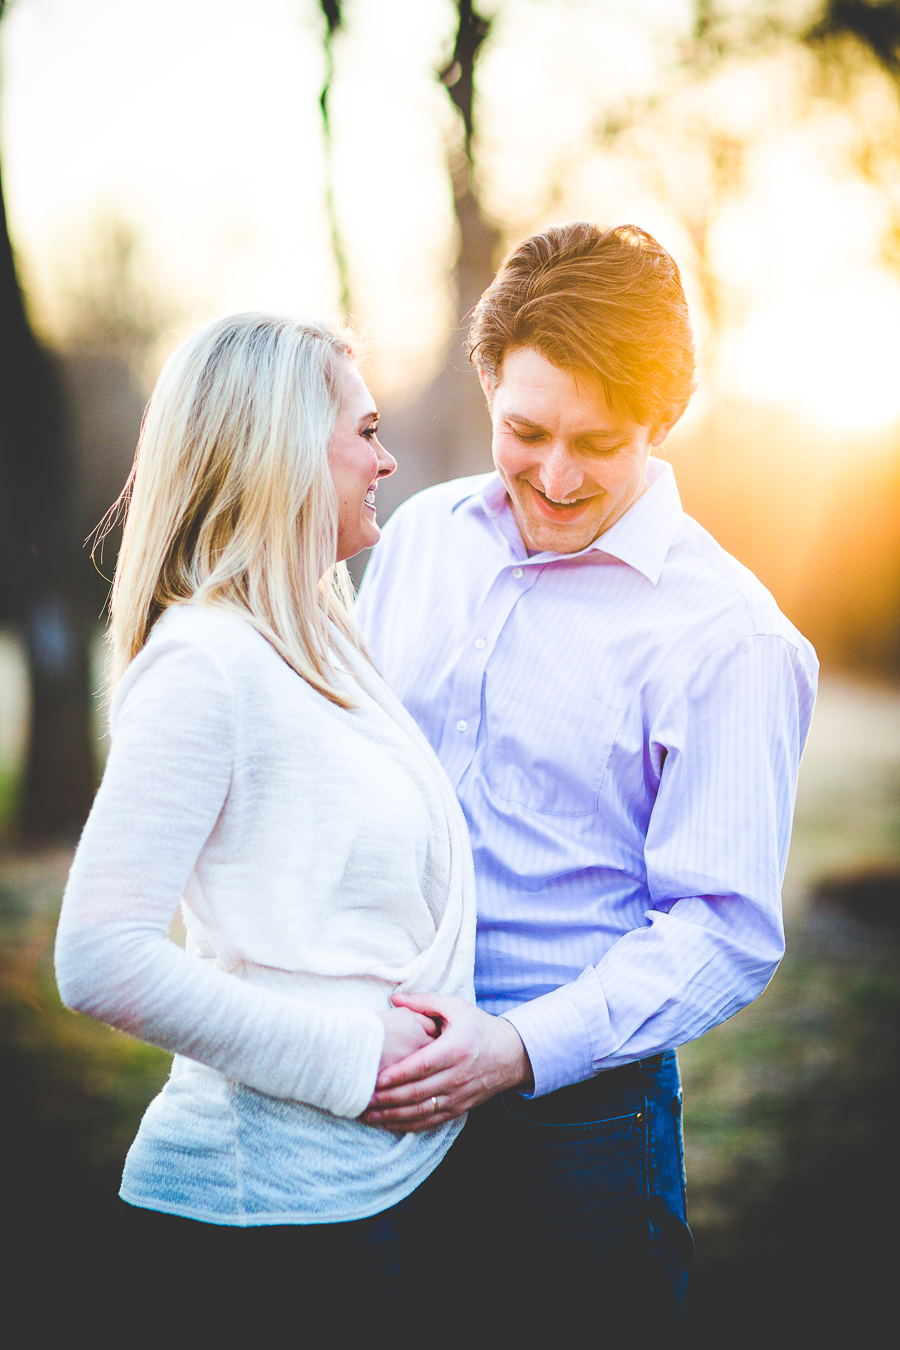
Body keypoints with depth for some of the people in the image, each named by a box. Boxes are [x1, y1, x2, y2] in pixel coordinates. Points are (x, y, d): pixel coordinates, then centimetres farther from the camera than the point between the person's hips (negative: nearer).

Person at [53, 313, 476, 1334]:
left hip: (393, 1173, 8)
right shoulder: (202, 662, -16)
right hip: (270, 1203, -8)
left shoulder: (327, 642, 11)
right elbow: (100, 961, -21)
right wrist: (344, 1055, -17)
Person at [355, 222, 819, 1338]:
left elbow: (726, 931, -15)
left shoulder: (727, 637, -13)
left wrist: (519, 1050, -26)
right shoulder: (419, 536, 4)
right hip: (377, 1083, 5)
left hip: (573, 1109, -5)